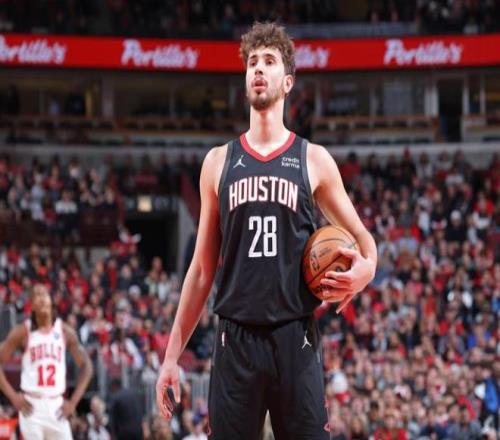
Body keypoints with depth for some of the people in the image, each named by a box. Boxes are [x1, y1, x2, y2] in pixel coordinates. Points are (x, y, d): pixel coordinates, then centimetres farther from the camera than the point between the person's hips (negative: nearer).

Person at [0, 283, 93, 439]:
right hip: (31, 406, -3)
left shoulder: (65, 331, 4)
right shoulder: (23, 332, -3)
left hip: (57, 406, 3)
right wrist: (13, 397, -8)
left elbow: (86, 365, 10)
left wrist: (73, 401, 2)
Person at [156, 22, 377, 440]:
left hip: (296, 339, -1)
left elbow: (363, 240, 14)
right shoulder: (219, 162, 11)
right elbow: (202, 268, 14)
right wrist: (172, 355, 9)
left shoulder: (314, 160, 6)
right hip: (236, 339, 2)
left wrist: (364, 270, -11)